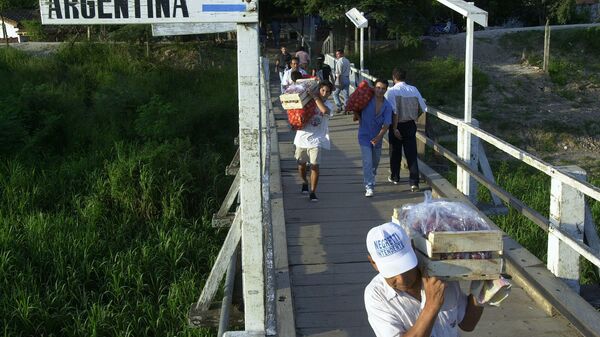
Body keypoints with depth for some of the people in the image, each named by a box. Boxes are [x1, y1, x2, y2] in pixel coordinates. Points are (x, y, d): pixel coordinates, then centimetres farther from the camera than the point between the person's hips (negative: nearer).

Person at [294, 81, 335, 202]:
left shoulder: (329, 105, -1)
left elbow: (325, 110, -26)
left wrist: (315, 97, -22)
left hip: (316, 139, -2)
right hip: (302, 137, 2)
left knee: (315, 166, -10)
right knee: (301, 164, 12)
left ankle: (312, 192, 0)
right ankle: (305, 183, 40)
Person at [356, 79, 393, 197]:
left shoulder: (387, 106, -9)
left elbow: (386, 125, -14)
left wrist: (378, 137, -26)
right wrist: (357, 116, -2)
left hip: (377, 137, 3)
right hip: (365, 136, -3)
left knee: (375, 162, 19)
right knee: (367, 162, -12)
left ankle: (369, 179, 45)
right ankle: (369, 187, -11)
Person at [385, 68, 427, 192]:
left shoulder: (392, 91, -14)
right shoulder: (414, 90, -2)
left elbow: (394, 112, -21)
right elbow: (424, 108, -1)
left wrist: (394, 129, -16)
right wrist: (414, 116, 17)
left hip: (397, 126, -2)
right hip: (411, 125, 3)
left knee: (395, 153, 16)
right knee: (411, 154, 3)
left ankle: (394, 177, 33)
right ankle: (414, 182, -3)